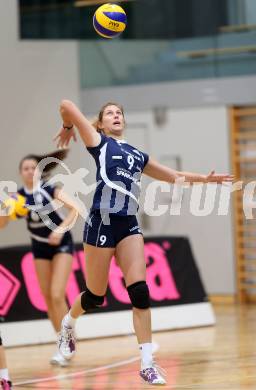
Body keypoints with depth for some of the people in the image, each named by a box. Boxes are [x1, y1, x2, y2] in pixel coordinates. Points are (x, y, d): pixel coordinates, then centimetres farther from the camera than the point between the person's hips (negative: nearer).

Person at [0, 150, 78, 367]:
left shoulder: (50, 188, -18)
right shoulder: (18, 195, -7)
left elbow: (75, 209, -22)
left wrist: (61, 229, -33)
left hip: (61, 244, -5)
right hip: (40, 246, 5)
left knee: (57, 295, -16)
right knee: (48, 298, 5)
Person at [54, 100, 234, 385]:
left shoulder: (137, 155, 22)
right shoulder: (98, 143, 6)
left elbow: (173, 176, 31)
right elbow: (66, 106, -1)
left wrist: (205, 178, 24)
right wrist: (68, 127, 16)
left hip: (129, 225, 4)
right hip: (101, 222, -4)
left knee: (140, 292, -10)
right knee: (95, 296, 4)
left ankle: (147, 364, -9)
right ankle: (67, 324, 38)